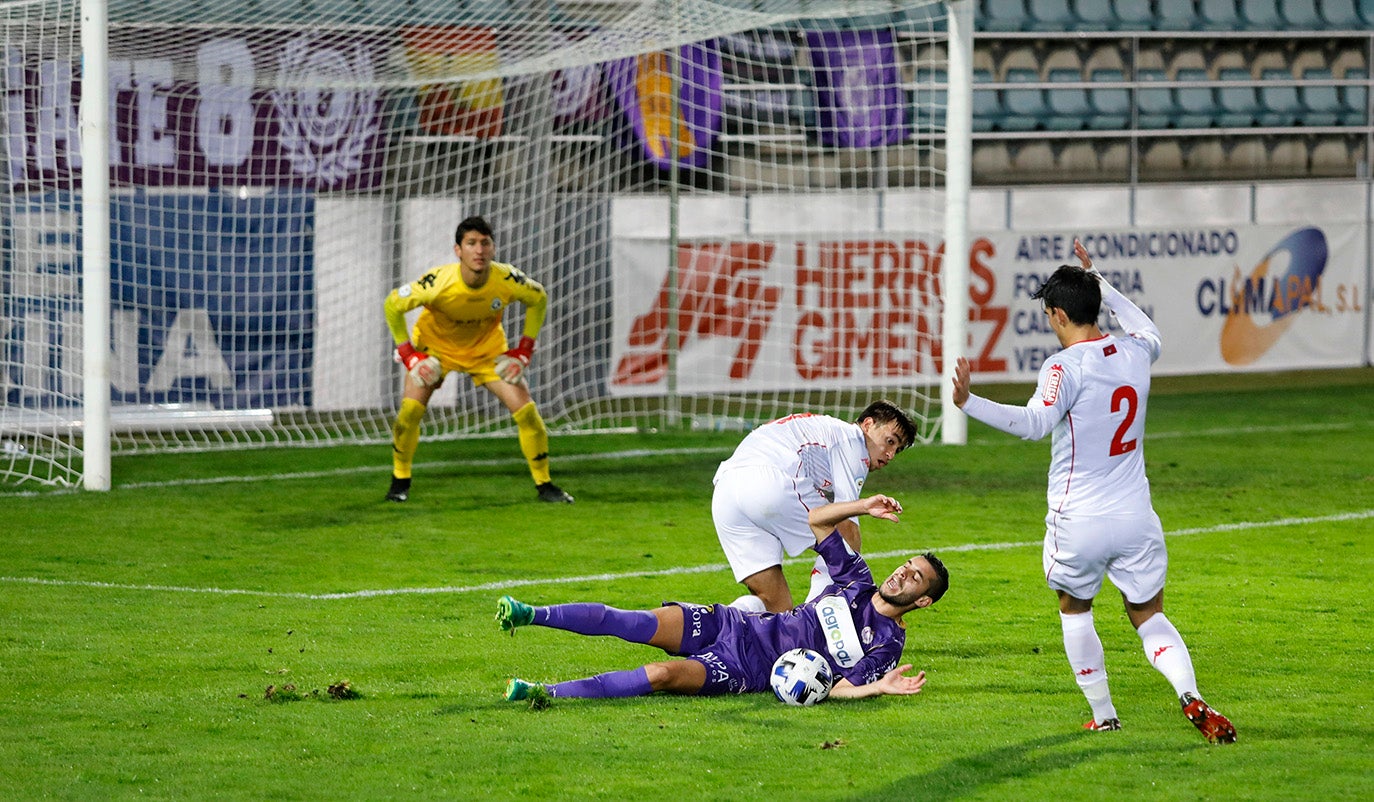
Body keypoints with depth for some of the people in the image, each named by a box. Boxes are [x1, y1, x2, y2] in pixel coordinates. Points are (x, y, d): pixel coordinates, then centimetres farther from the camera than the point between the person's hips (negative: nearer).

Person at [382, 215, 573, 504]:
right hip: (436, 346, -2)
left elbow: (539, 299, -4)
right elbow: (393, 305, -18)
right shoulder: (439, 282, -34)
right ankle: (400, 482, 3)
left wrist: (525, 349, -9)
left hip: (487, 349, 2)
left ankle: (544, 485, 7)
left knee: (527, 412, -10)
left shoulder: (507, 280, -27)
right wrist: (407, 353, -20)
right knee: (410, 410, -19)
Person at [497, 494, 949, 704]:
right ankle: (529, 615, -19)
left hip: (744, 672, -5)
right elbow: (814, 524, 20)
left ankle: (550, 694, -32)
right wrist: (863, 508, 8)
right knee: (643, 624, -18)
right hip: (733, 626, 5)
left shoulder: (886, 645, -2)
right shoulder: (858, 582, 14)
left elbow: (836, 689, -12)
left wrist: (879, 687, -30)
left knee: (665, 675, -30)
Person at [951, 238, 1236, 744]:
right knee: (1149, 616, 14)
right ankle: (1191, 697, -11)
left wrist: (969, 403, -40)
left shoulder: (1066, 366, -15)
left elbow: (1034, 423, -33)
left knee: (1075, 609, 20)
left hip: (1079, 522, -4)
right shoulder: (1135, 352, 4)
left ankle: (1103, 715, 18)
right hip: (1136, 517, 5)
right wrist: (1101, 283, 37)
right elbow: (1148, 330, 31)